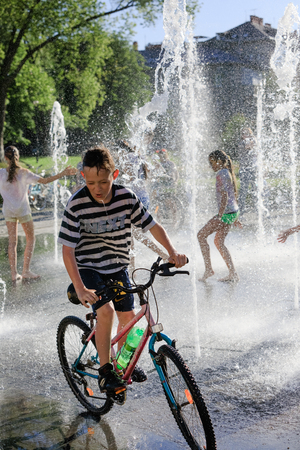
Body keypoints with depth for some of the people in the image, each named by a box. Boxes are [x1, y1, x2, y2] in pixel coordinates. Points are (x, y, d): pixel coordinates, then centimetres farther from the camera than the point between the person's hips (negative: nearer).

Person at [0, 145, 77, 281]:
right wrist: (63, 174, -11)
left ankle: (14, 273, 7)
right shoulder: (24, 173, -12)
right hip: (23, 210, -2)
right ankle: (26, 271, 5)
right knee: (30, 239, 11)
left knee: (12, 241, 8)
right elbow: (45, 181, -14)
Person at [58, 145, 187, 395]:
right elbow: (68, 249, -22)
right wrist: (79, 288, -32)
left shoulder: (127, 198, -14)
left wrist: (172, 252, -16)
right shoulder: (77, 204, -22)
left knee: (128, 317, 7)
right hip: (88, 267, -4)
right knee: (105, 311, -24)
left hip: (117, 266, 4)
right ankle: (105, 371, -9)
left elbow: (152, 225, -3)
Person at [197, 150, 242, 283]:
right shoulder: (228, 173, 16)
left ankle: (208, 269, -2)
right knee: (219, 241, 14)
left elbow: (224, 196, -21)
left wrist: (219, 216, -23)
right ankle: (233, 274, 12)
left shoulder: (221, 174, -13)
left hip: (226, 212, -10)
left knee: (201, 235, -2)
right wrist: (235, 217, 25)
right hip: (233, 212, 10)